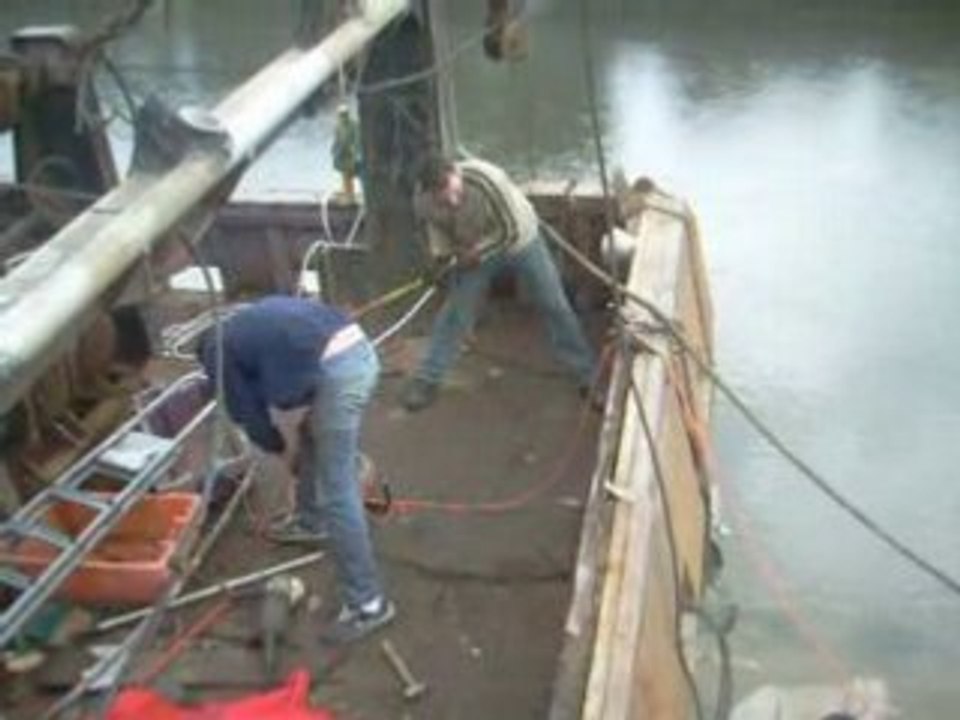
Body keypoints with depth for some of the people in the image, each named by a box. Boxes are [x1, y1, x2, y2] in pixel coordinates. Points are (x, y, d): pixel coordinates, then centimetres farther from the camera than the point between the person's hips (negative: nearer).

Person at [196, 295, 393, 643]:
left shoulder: (219, 351, 11)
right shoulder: (252, 320, 32)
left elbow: (248, 414, 14)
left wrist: (279, 449, 33)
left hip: (337, 373, -9)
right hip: (361, 350, 9)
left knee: (337, 495, -2)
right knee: (313, 434, 33)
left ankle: (367, 604, 4)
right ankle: (311, 521, 55)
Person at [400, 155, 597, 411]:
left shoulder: (487, 179, -40)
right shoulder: (423, 200, -28)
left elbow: (514, 228, -27)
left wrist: (479, 251, -24)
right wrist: (441, 254, -18)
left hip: (520, 240, -2)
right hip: (473, 251, 3)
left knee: (555, 305, 3)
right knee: (455, 310, 1)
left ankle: (589, 375, 15)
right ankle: (427, 379, 16)